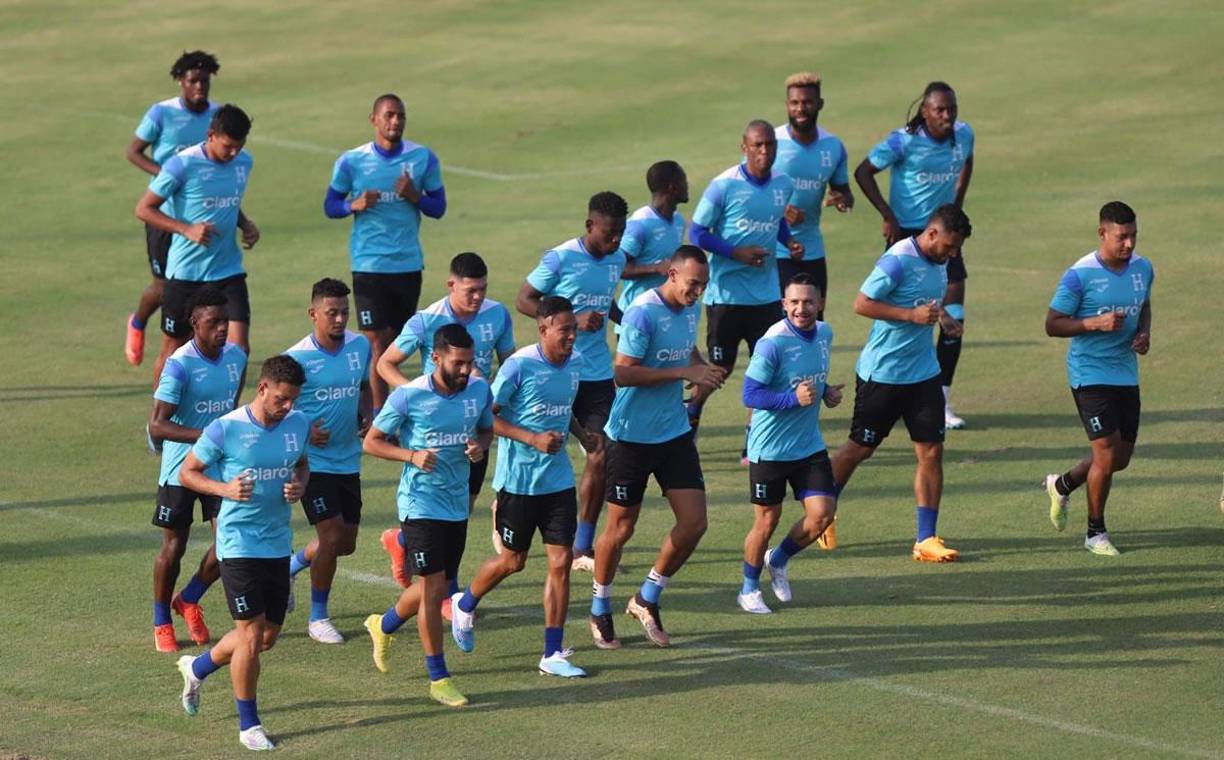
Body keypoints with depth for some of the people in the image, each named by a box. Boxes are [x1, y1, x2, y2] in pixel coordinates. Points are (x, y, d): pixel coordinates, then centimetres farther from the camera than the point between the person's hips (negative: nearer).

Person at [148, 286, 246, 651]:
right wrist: (206, 437, -32)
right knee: (174, 547, 6)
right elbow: (157, 426, -23)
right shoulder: (179, 365, -20)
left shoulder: (236, 357, -1)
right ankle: (161, 623, 24)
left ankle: (189, 601, 24)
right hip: (180, 468, -5)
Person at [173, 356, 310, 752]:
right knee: (251, 633, -7)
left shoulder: (298, 424, 1)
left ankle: (197, 667, 40)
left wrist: (299, 486, -4)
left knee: (268, 636, 14)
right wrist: (224, 489, -22)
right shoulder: (226, 429, -15)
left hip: (279, 544, 6)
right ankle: (249, 725, 9)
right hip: (239, 544, -6)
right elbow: (187, 472, -5)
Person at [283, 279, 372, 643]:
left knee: (345, 544, 10)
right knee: (332, 536, -11)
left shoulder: (360, 346, 1)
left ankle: (290, 566, 38)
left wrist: (367, 417, -1)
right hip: (313, 461, -6)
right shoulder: (298, 358, -15)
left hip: (348, 460, 6)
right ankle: (318, 617, 6)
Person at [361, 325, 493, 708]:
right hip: (421, 502, -6)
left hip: (457, 504, 6)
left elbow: (486, 429, 16)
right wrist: (413, 455, -22)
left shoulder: (479, 390, -2)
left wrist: (480, 446, -8)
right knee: (434, 587, -8)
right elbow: (372, 441, -6)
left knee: (438, 587, 14)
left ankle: (384, 625, 44)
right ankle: (438, 678, 3)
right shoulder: (408, 396, -15)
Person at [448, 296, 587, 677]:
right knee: (513, 560, 9)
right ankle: (465, 604, 40)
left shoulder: (573, 364, 4)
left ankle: (553, 654, 5)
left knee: (561, 561, -1)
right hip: (518, 478, -5)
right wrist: (533, 438, -22)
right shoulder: (519, 365, -16)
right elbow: (486, 415, -15)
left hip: (558, 478, 5)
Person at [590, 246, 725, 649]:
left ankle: (647, 600, 18)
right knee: (621, 528, 4)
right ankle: (600, 611, 24)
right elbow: (623, 373, -24)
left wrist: (704, 370, 2)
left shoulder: (691, 309, 5)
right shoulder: (643, 313, -20)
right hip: (631, 435, -7)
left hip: (675, 433, 7)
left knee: (694, 523, -1)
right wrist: (683, 373, -25)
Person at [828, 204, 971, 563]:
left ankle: (925, 540, 2)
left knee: (931, 452, -2)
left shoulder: (939, 261, 6)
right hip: (881, 373, -7)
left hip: (923, 373, 7)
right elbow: (861, 304, -20)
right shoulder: (898, 260, -19)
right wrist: (912, 315, -24)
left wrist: (940, 315, 8)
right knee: (860, 448, 6)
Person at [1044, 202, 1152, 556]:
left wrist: (1145, 333, 2)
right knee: (1107, 454, -10)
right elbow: (1052, 324, -11)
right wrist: (1096, 323, -24)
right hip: (1090, 376, -7)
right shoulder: (1080, 275, -15)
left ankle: (1062, 484, 39)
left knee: (1121, 457, 11)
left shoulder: (1143, 269, 3)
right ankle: (1095, 533, 7)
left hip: (1127, 376, 7)